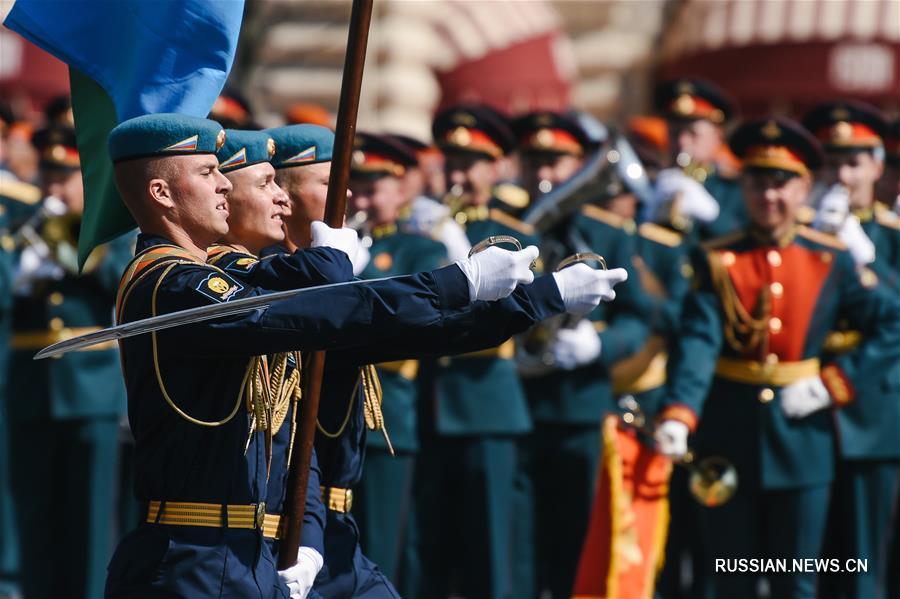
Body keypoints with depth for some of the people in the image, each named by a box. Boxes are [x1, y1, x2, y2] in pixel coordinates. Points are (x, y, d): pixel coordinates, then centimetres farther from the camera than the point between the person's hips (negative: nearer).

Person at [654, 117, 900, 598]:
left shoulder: (832, 262, 2)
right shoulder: (716, 261, -1)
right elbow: (698, 342, -15)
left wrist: (833, 384, -11)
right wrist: (677, 415, -32)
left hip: (802, 442, 0)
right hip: (729, 441, 0)